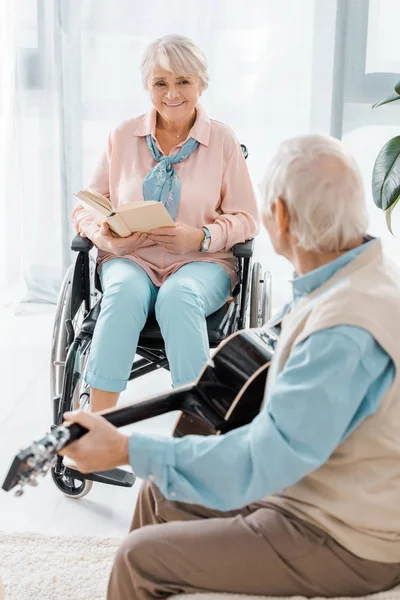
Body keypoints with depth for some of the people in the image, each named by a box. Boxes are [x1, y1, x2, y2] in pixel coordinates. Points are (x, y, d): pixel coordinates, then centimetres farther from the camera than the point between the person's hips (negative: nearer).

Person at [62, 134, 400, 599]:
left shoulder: (347, 330, -32)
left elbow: (260, 462, -33)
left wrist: (127, 451, -29)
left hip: (346, 543, -10)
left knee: (141, 560, -7)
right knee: (158, 494, 15)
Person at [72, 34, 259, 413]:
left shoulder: (223, 140, 6)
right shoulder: (123, 136, 10)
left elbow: (245, 219, 4)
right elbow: (85, 208, 11)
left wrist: (202, 237, -15)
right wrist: (106, 237, -12)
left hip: (202, 262, -1)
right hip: (130, 258, 1)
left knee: (180, 294, -36)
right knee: (126, 290, -34)